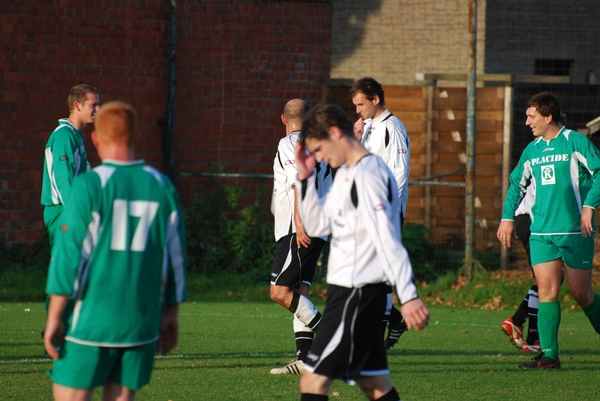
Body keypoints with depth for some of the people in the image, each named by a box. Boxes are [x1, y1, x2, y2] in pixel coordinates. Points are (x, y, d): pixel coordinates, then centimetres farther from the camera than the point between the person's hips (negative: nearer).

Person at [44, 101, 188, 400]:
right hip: (141, 324, 4)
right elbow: (175, 255, 10)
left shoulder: (89, 185, -8)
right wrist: (170, 315, 19)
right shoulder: (162, 188, 6)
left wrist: (54, 316, -7)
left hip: (90, 320, -4)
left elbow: (68, 252, -11)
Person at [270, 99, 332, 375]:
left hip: (297, 231, -9)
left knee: (280, 292, -12)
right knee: (298, 294, 8)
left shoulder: (289, 144, -6)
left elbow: (300, 180, -19)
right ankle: (304, 359, 4)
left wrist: (299, 222, -24)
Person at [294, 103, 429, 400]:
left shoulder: (367, 174, -15)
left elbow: (386, 239, -23)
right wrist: (306, 178, 8)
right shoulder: (345, 173, 16)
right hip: (349, 289, 10)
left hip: (357, 292, -10)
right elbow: (316, 226, 19)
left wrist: (408, 296, -28)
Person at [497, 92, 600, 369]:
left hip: (575, 231, -5)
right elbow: (517, 183, 24)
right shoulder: (532, 149, 13)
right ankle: (548, 354, -7)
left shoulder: (575, 142, -5)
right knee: (547, 291, -5)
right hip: (541, 232, 5)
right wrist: (508, 216, 14)